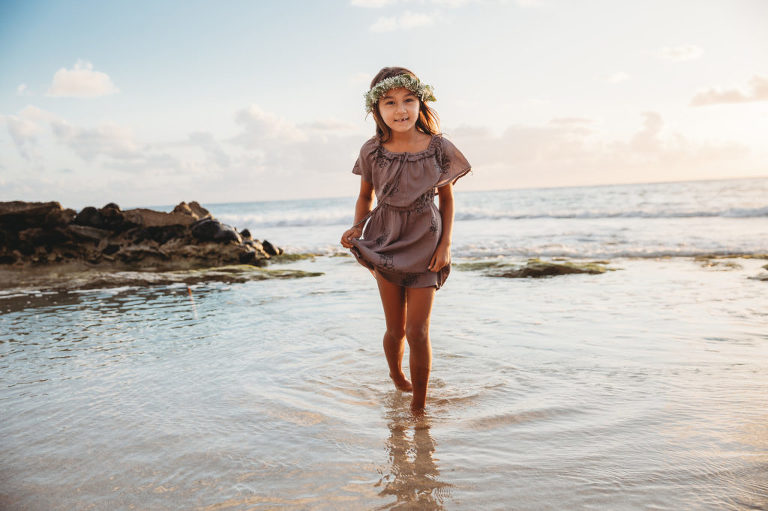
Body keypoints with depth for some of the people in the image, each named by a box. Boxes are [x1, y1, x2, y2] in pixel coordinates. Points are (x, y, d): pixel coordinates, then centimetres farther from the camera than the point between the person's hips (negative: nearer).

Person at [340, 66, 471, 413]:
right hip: (385, 242, 2)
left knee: (417, 331, -4)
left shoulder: (438, 148, -8)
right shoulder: (372, 151, -5)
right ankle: (396, 376, 42)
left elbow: (447, 199, 2)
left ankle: (419, 405, 14)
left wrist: (445, 245, -6)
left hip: (424, 244, -1)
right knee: (395, 329, 11)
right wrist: (357, 228, -9)